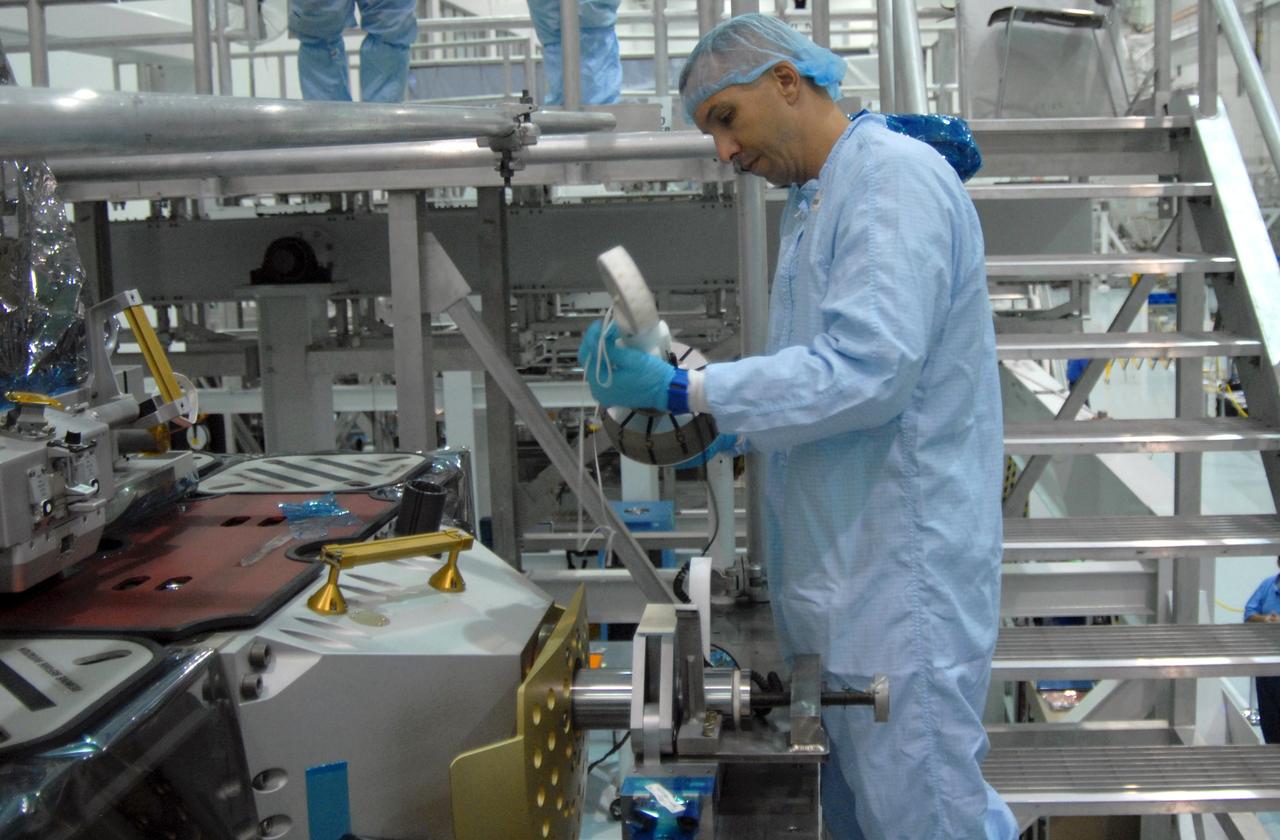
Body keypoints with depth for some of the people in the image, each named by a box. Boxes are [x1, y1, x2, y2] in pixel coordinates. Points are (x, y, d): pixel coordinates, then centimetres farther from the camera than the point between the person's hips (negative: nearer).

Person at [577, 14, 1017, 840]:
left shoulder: (895, 178, -15)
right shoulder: (817, 198, 15)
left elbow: (869, 367, -25)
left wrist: (682, 390, -22)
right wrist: (732, 428, 10)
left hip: (903, 567, -10)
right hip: (837, 557, 10)